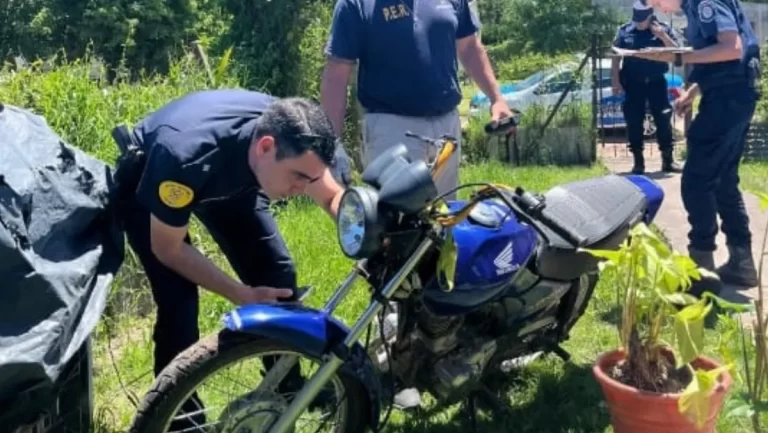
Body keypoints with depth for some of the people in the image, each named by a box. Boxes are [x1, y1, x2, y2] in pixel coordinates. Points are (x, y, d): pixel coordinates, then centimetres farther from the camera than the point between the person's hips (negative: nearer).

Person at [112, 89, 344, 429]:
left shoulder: (290, 134, -30)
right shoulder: (187, 160, -44)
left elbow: (334, 197, -11)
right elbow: (168, 249, -26)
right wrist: (243, 295, -29)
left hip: (229, 176, 5)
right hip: (145, 181, -4)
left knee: (278, 273, -4)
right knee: (178, 300, -20)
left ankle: (287, 388, 17)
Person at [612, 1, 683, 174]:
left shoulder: (663, 29, 1)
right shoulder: (624, 31, 1)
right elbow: (616, 58, 3)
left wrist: (662, 36, -16)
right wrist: (616, 82, -4)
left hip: (656, 81, 0)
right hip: (633, 83, 0)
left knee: (663, 119, -2)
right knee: (634, 122, 0)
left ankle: (668, 160, 7)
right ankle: (638, 162, 10)